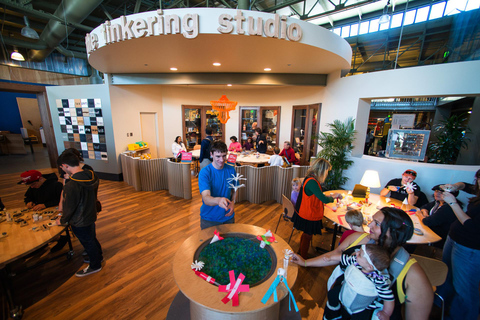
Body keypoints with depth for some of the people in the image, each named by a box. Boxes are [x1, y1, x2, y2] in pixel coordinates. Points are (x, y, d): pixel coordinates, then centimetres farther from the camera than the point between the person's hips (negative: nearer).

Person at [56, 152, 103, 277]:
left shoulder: (71, 186, -33)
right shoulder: (92, 177, -11)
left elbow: (69, 207, -20)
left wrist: (62, 220, -1)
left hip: (79, 222, -7)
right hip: (91, 215, 7)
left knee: (88, 243, 15)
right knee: (92, 238, 28)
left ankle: (94, 266, 37)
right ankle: (98, 256, 50)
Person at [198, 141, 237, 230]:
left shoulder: (231, 170, -6)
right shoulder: (204, 172, -20)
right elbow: (206, 199, -31)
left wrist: (233, 202, -12)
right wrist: (218, 200, -52)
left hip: (228, 216, 4)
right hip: (209, 219, -3)